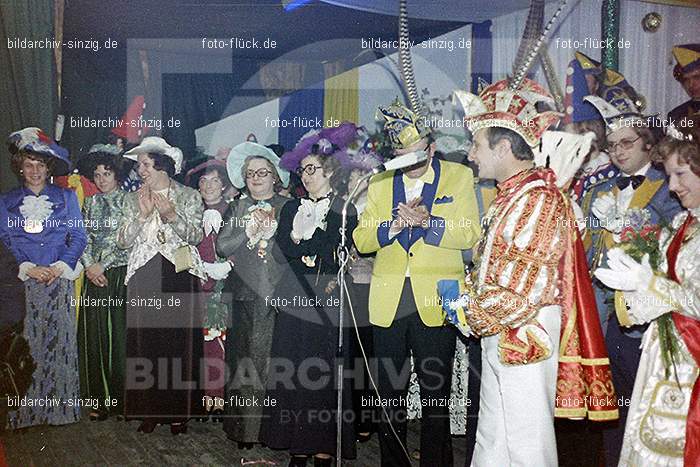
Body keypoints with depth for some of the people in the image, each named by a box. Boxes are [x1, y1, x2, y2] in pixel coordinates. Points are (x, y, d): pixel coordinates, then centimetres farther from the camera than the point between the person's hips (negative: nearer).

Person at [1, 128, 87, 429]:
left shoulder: (65, 197, 12)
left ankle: (60, 406, 6)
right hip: (25, 284, 0)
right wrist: (29, 268, -9)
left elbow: (78, 236, 6)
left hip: (60, 280, 0)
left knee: (61, 342, -1)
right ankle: (28, 410, 4)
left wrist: (60, 266, -8)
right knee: (27, 345, -2)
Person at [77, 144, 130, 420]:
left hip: (121, 273, -4)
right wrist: (89, 266, -5)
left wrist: (103, 264, -10)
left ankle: (124, 397, 3)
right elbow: (84, 237, 10)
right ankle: (101, 399, 8)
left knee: (121, 334, -4)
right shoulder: (90, 203, 16)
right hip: (95, 276, 4)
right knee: (96, 335, 2)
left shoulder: (128, 200, 2)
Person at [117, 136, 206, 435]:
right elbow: (123, 241, 5)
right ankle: (149, 409, 9)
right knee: (144, 340, -1)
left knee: (180, 339, -2)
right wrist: (141, 215, -9)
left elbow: (195, 236, -2)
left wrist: (171, 216, -16)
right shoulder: (132, 199, 14)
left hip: (179, 276, -2)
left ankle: (178, 410, 8)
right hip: (144, 278, 2)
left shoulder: (189, 197, 7)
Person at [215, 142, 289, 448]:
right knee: (242, 356, -2)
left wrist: (274, 232, -10)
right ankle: (243, 426, 5)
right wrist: (248, 232, -4)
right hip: (244, 291, 2)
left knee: (271, 356, -8)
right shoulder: (238, 208, 17)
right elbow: (222, 246, 6)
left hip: (276, 293, -2)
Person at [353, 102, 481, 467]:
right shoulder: (379, 184, 12)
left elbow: (470, 234, -5)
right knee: (389, 393, 10)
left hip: (435, 303, -3)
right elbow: (361, 239, 5)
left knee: (436, 395, 5)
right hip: (388, 303, 3)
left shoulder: (459, 177, 4)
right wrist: (393, 226, -13)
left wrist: (427, 221, -19)